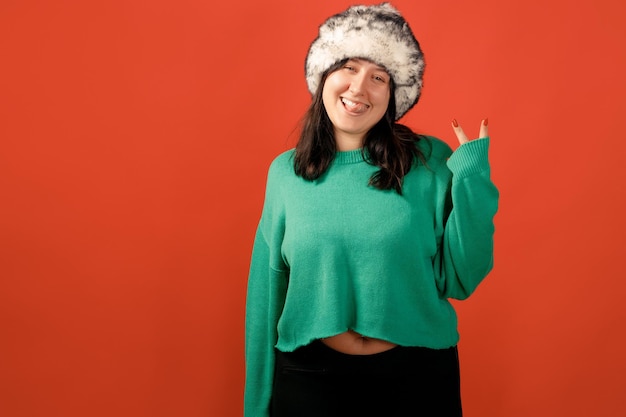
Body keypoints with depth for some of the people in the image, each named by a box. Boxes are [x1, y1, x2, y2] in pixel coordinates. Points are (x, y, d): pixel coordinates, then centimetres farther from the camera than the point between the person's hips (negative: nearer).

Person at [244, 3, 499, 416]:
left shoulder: (431, 163, -7)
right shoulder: (286, 172, -3)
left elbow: (460, 281, -7)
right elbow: (267, 293, 2)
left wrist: (470, 179, -15)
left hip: (417, 377, 0)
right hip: (310, 378, 1)